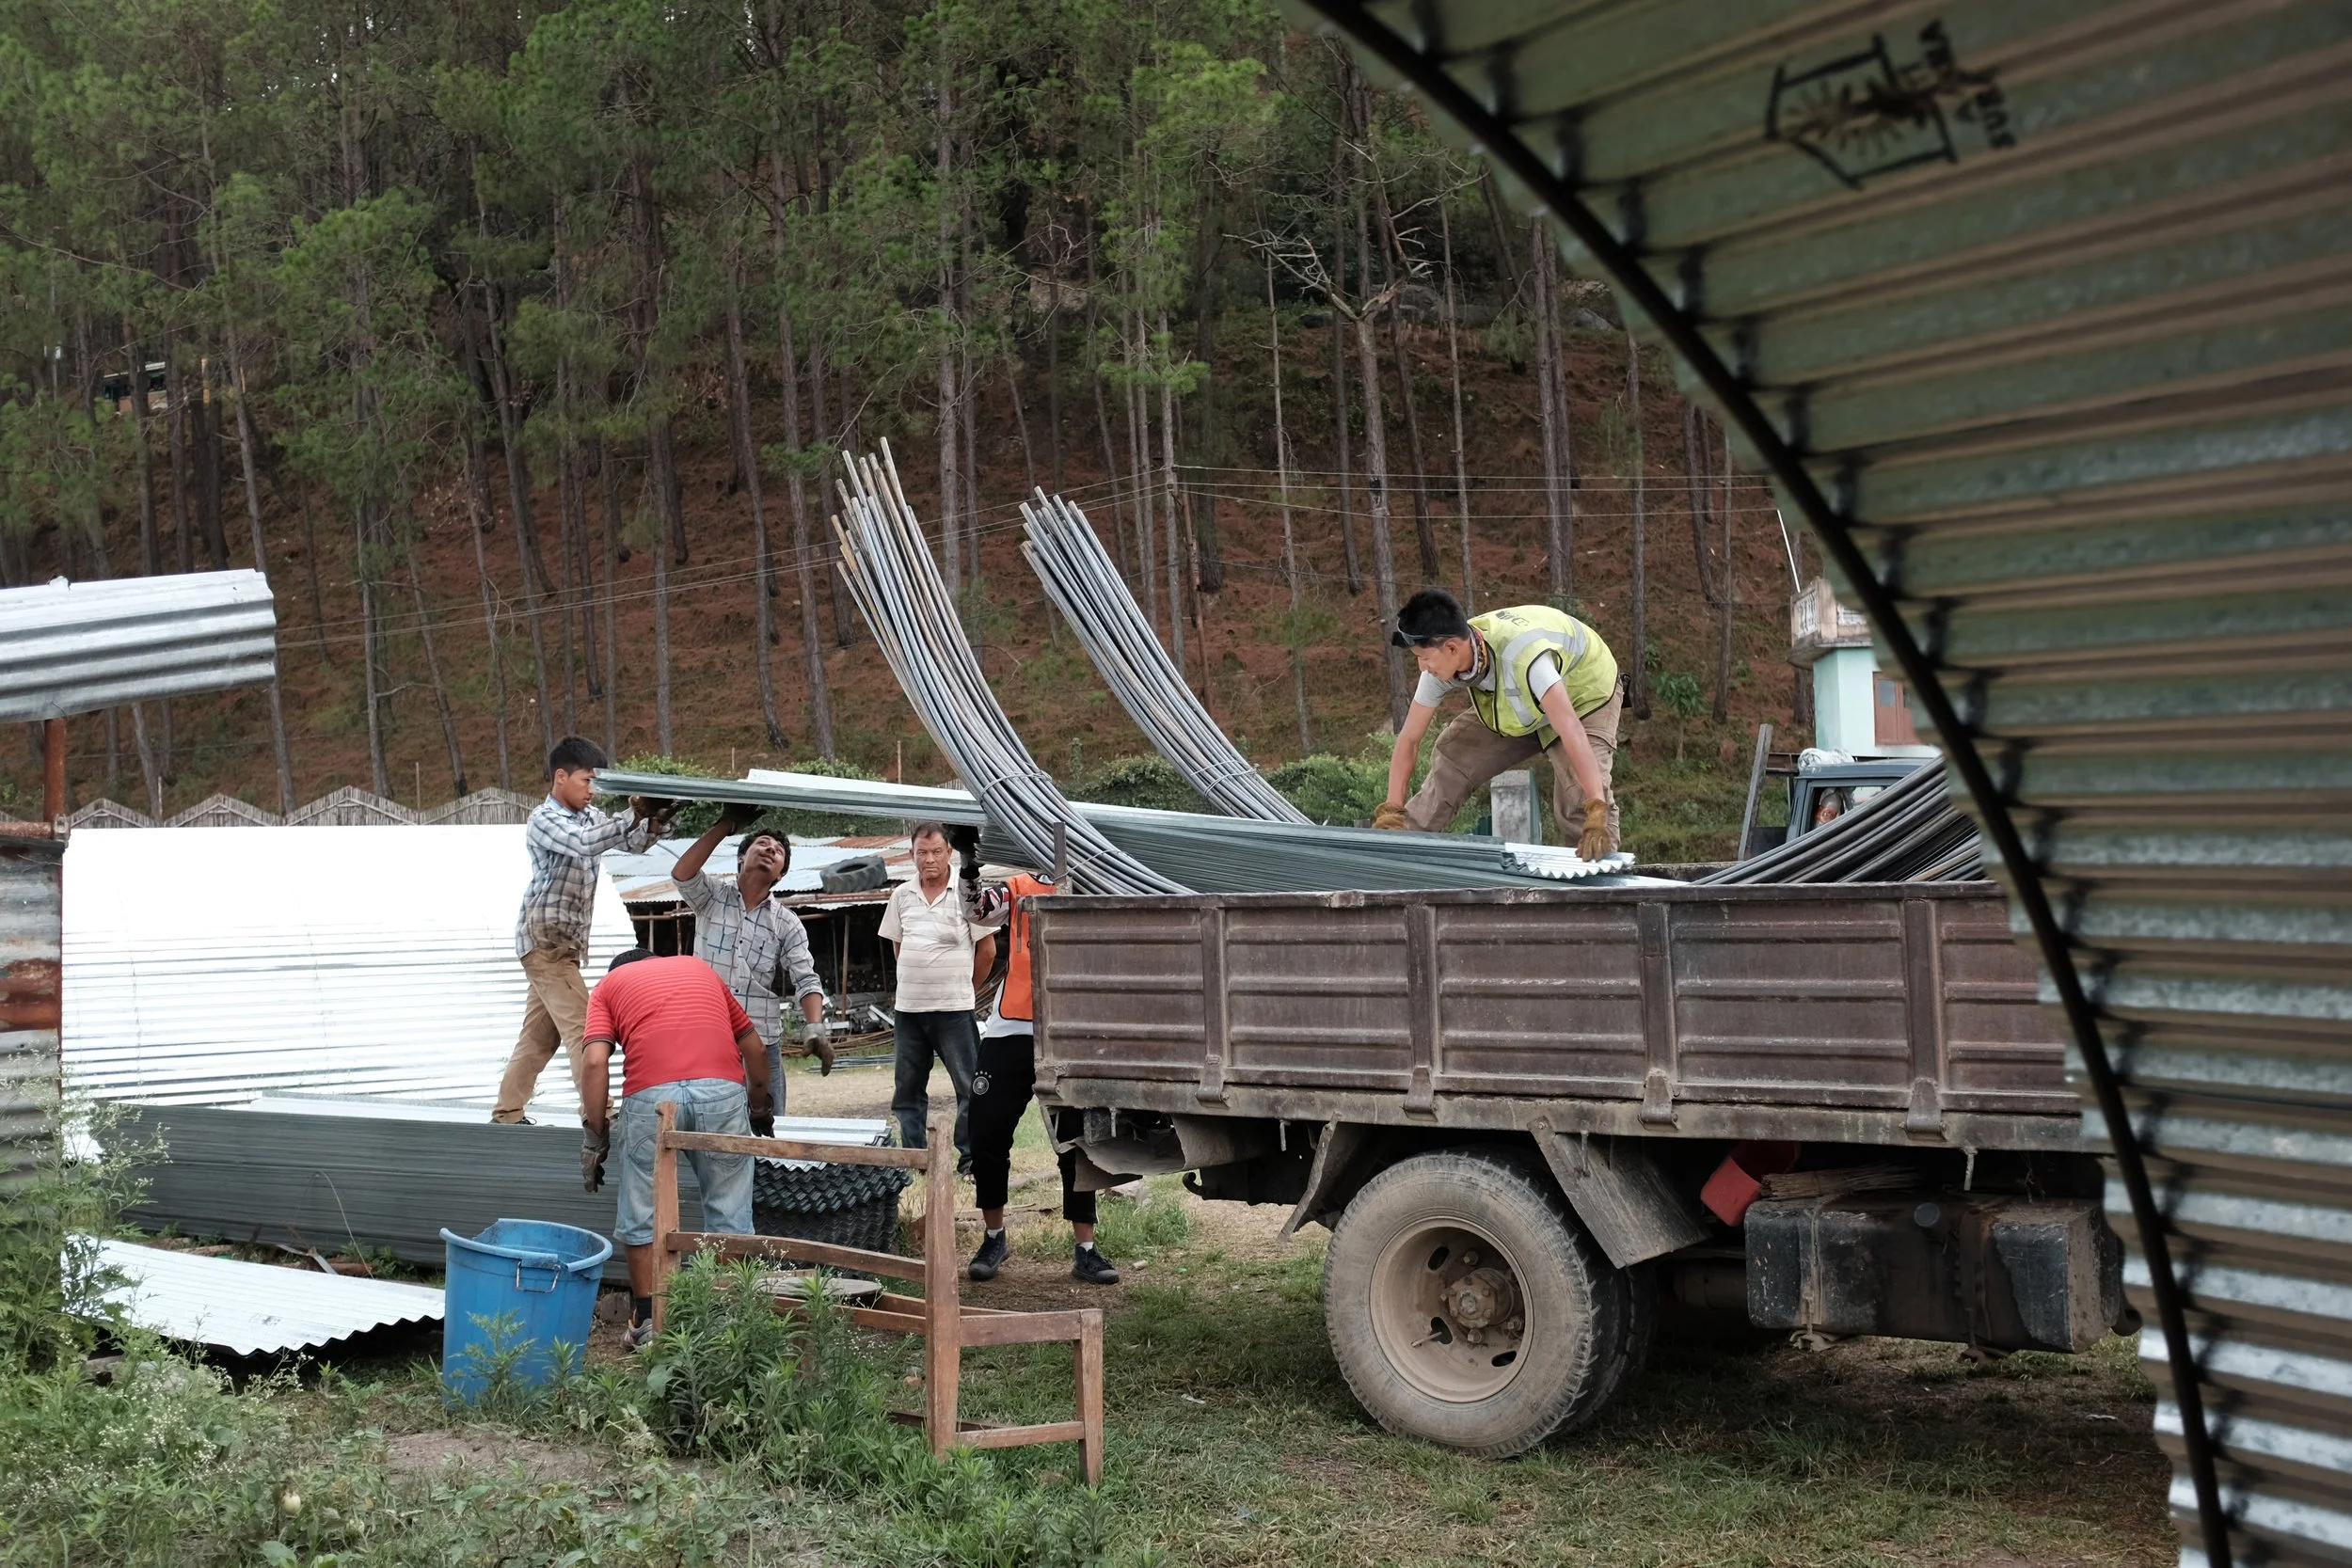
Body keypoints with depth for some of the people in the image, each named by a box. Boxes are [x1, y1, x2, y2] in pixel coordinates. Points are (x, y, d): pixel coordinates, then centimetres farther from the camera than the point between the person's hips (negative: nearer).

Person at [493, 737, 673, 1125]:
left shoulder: (589, 817, 13)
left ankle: (506, 1112, 21)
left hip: (565, 943, 9)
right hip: (544, 939, -9)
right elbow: (585, 844, -30)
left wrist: (656, 820, -17)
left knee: (540, 1034, 13)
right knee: (581, 1028, -14)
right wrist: (635, 816, -35)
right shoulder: (544, 820, -11)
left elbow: (632, 841, 3)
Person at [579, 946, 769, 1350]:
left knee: (641, 1218, 15)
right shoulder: (700, 968, 31)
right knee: (729, 1215, 13)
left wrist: (595, 1135, 8)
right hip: (723, 1089, 2)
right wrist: (760, 1110, 41)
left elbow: (596, 1062, 5)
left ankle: (647, 1321, 19)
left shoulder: (609, 985, 23)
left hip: (651, 1096, -2)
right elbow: (755, 1048, 28)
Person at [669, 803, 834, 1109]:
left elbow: (806, 981, -3)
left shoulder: (787, 924, 6)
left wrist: (816, 1029, -22)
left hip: (762, 1046, 1)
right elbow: (681, 875, -16)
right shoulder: (712, 899, 5)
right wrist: (726, 824, -13)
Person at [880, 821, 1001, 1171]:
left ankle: (970, 1156, 5)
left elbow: (987, 950, -1)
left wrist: (964, 989, 7)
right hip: (908, 1008, 4)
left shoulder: (967, 894, -7)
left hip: (953, 1010, -4)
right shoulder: (902, 896, 6)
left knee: (970, 1086, -3)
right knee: (907, 1089, 11)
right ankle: (911, 1156, 21)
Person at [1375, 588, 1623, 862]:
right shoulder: (1442, 663, -23)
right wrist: (1391, 812, -21)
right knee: (1451, 761, -2)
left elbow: (1570, 730, -51)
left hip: (1586, 695, -6)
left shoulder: (1520, 653, -44)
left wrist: (1596, 814, -59)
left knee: (1579, 796, -27)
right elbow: (1409, 738, -15)